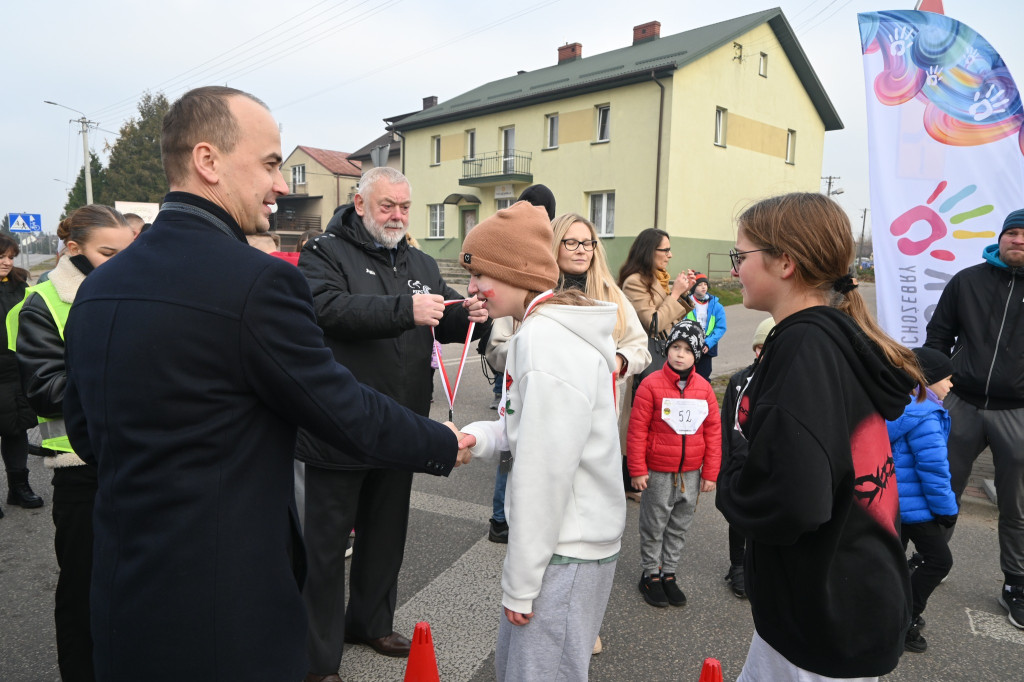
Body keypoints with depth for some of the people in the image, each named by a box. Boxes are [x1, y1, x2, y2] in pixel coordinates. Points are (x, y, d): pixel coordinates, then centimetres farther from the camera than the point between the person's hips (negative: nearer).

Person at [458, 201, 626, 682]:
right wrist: (478, 436, -3)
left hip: (566, 551, -10)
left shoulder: (548, 339, -24)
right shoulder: (552, 327, 9)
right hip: (568, 536, 10)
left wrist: (521, 582, -16)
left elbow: (545, 473, -24)